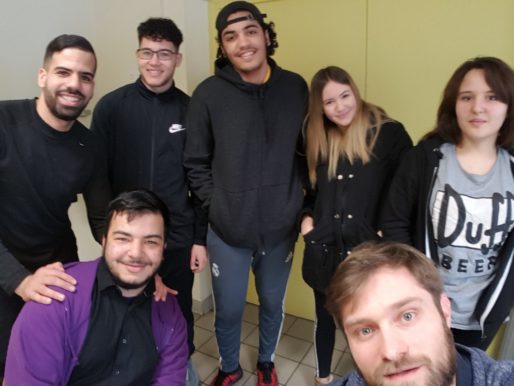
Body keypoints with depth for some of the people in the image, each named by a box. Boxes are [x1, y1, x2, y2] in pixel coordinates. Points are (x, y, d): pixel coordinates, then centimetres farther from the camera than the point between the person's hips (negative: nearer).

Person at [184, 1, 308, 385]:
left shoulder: (296, 88, -3)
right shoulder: (209, 93, -8)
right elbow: (196, 163, -2)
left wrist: (300, 203, 1)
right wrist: (216, 205, -6)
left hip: (281, 228, 2)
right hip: (227, 231, -1)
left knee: (273, 304, 21)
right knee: (228, 310, 15)